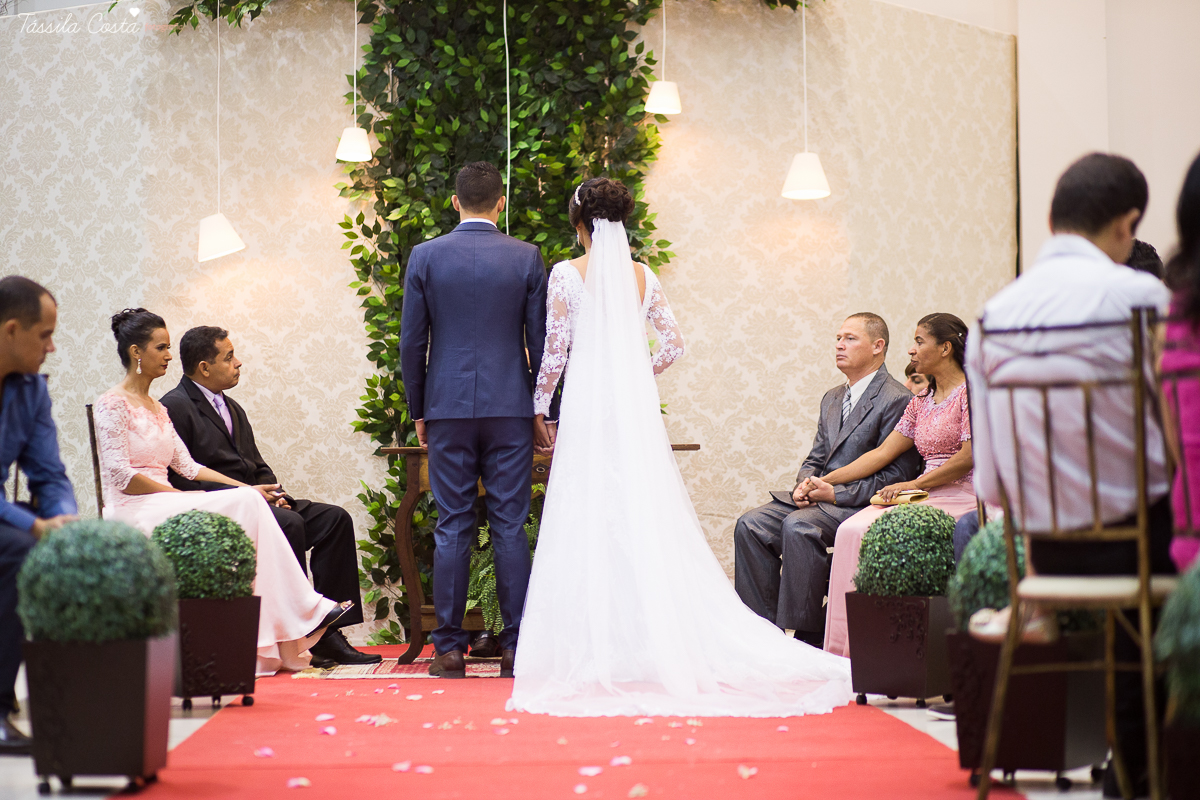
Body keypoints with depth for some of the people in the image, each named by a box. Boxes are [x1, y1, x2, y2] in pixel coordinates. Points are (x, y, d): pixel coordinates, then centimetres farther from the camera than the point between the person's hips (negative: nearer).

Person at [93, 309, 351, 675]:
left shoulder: (157, 409, 23)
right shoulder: (113, 404, -3)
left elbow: (188, 466, 15)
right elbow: (121, 476, -12)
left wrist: (246, 489, 4)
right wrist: (183, 496, -14)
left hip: (166, 508, 7)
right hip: (133, 513, -7)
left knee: (249, 500, -20)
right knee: (244, 505, -24)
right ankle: (305, 610, -21)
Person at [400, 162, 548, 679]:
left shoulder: (425, 257, 0)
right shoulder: (526, 258, 0)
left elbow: (412, 342, 2)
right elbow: (540, 340, 1)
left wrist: (418, 411, 11)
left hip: (448, 408, 0)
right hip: (510, 409, 0)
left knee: (452, 529, 3)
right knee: (510, 527, 3)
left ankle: (449, 649, 4)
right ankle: (515, 647, 3)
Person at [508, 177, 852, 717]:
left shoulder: (567, 275, -4)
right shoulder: (642, 275, 8)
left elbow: (555, 352, -4)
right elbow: (673, 344, 12)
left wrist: (539, 409, 7)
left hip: (587, 408, -4)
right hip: (636, 409, 4)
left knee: (588, 523, -2)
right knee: (646, 520, 5)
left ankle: (595, 648, -3)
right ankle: (655, 640, 5)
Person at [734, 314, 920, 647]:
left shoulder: (897, 400, -7)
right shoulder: (832, 399, 22)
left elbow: (895, 477, -14)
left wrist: (834, 493, -18)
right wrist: (803, 486, -2)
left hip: (860, 504, -8)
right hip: (819, 498, 8)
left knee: (798, 526, -33)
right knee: (750, 524, -13)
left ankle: (809, 636, -25)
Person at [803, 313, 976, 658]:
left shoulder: (970, 391, -4)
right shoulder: (921, 401, 21)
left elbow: (969, 457, -14)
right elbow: (882, 453, 18)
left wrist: (914, 485, -14)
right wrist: (827, 483, 11)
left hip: (963, 496, -7)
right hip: (926, 496, 7)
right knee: (852, 531, -19)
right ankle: (845, 650, -22)